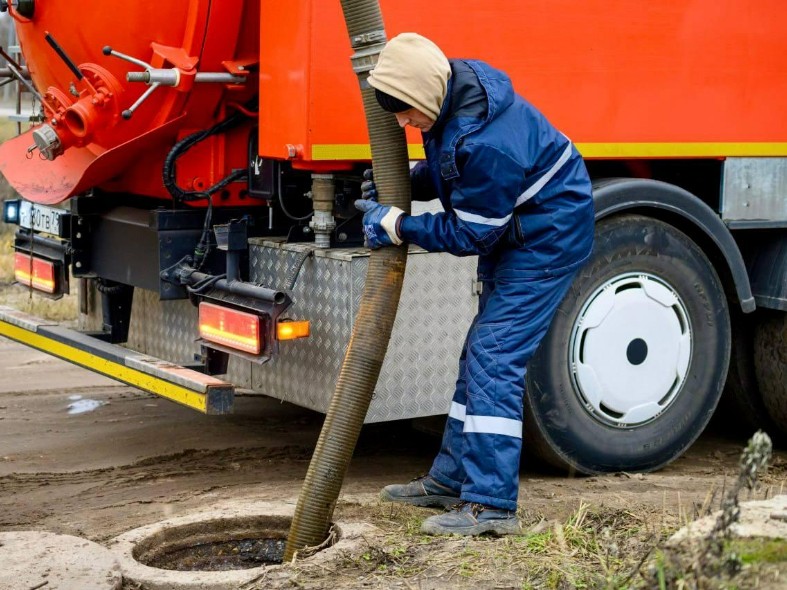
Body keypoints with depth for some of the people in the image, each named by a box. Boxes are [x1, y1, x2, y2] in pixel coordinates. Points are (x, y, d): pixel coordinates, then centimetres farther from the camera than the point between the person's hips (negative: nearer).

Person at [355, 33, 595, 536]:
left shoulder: (489, 144, -35)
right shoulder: (450, 95, -6)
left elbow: (470, 234, -24)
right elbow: (448, 171, 13)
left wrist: (396, 225, -17)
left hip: (548, 241, -10)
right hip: (512, 237, 10)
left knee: (495, 358, -15)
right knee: (481, 355, 15)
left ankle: (491, 504, -13)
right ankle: (451, 480, 26)